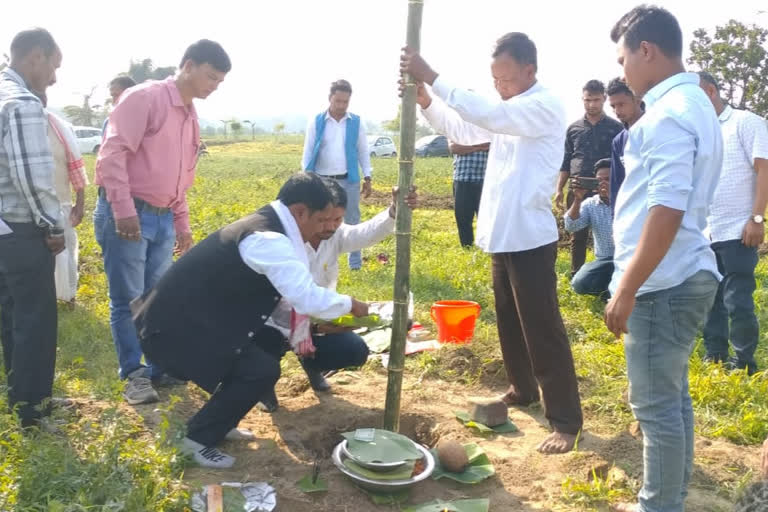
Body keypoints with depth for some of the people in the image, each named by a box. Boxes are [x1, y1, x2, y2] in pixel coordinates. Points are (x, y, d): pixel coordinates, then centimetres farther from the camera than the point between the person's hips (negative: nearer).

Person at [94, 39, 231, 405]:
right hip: (127, 215, -7)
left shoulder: (191, 118, 16)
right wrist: (124, 211, -22)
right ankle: (134, 374, 14)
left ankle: (160, 366, 25)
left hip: (162, 219, 8)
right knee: (128, 300, 2)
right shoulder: (144, 98, -9)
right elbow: (112, 153, -16)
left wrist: (182, 224, 20)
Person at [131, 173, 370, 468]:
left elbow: (289, 290, 22)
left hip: (187, 315, 10)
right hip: (175, 328, -10)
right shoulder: (269, 240, -22)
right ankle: (199, 439, 5)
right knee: (262, 370, -13)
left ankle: (219, 421, 27)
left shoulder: (263, 226, 10)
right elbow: (307, 297, -26)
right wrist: (350, 305, -8)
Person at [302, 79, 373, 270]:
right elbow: (308, 152, 3)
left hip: (349, 181, 1)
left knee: (352, 223, 8)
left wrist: (367, 178, 4)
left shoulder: (356, 122, 3)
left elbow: (363, 152, 8)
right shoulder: (316, 122, 0)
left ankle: (355, 264, 18)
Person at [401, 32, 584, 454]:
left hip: (530, 238, -9)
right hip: (502, 235, 9)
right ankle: (522, 389, 36)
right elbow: (461, 130, 12)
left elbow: (487, 115, -28)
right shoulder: (508, 111, 13)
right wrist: (425, 101, -5)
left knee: (542, 330, -4)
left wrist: (431, 78, -28)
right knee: (508, 323, 19)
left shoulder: (546, 107, -14)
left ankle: (566, 420, 6)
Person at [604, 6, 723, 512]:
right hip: (681, 278, 10)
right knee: (672, 397, 17)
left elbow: (667, 210, -24)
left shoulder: (668, 113, -17)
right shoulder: (694, 104, 15)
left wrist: (626, 290, -20)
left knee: (655, 404, 2)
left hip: (662, 284, -10)